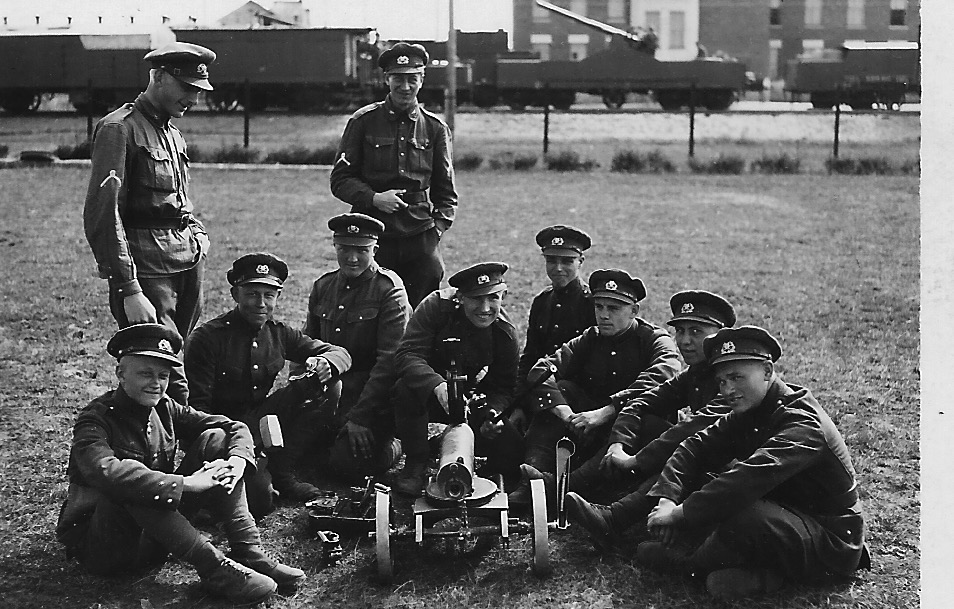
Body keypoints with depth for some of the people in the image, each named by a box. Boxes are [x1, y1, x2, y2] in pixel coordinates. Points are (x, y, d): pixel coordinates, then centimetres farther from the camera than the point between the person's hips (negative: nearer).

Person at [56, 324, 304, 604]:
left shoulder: (165, 409, 5)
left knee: (215, 439, -5)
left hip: (158, 525, 6)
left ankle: (249, 552, -17)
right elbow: (106, 473, -38)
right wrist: (186, 483, -38)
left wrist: (237, 461, -19)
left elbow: (235, 428, 5)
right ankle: (213, 567, -32)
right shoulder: (95, 420, -15)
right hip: (100, 545, -6)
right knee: (132, 486, -38)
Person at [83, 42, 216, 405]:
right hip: (147, 270, -8)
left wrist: (198, 237, 9)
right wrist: (129, 291, -20)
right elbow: (101, 215, -15)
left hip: (189, 263, 8)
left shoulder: (173, 134, 20)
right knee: (170, 385, -14)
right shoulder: (119, 128, -7)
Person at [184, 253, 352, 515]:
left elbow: (340, 353, 5)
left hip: (262, 420, 6)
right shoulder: (207, 337, -12)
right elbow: (197, 406, -14)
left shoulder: (279, 333, 4)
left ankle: (280, 470, -3)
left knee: (328, 386, -11)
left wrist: (326, 363, -20)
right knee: (259, 502, -29)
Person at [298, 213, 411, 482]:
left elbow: (389, 360, -15)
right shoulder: (323, 286, 9)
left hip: (373, 394, -5)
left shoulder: (390, 290, -9)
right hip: (329, 387, 6)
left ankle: (393, 444, 9)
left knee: (348, 462, -22)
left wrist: (360, 417, -21)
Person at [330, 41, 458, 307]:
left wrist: (438, 226, -1)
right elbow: (340, 180, 3)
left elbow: (446, 191, 14)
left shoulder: (435, 127, 9)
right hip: (373, 235, -1)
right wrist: (373, 198, -14)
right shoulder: (363, 121, 3)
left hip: (421, 237, 1)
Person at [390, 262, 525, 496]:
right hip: (428, 393, -2)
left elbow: (503, 388, -5)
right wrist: (438, 385, -48)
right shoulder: (436, 306, -21)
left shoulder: (505, 333, -10)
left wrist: (492, 414, -29)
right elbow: (406, 354, -30)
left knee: (511, 448, -20)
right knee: (406, 388, -37)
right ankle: (415, 465, -18)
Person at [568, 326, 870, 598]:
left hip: (830, 542, -9)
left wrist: (680, 513, -34)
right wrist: (667, 498, -20)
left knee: (745, 513, -35)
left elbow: (751, 476, -37)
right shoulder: (749, 413, 6)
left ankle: (686, 560, -9)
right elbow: (697, 447, -2)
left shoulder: (802, 422, -24)